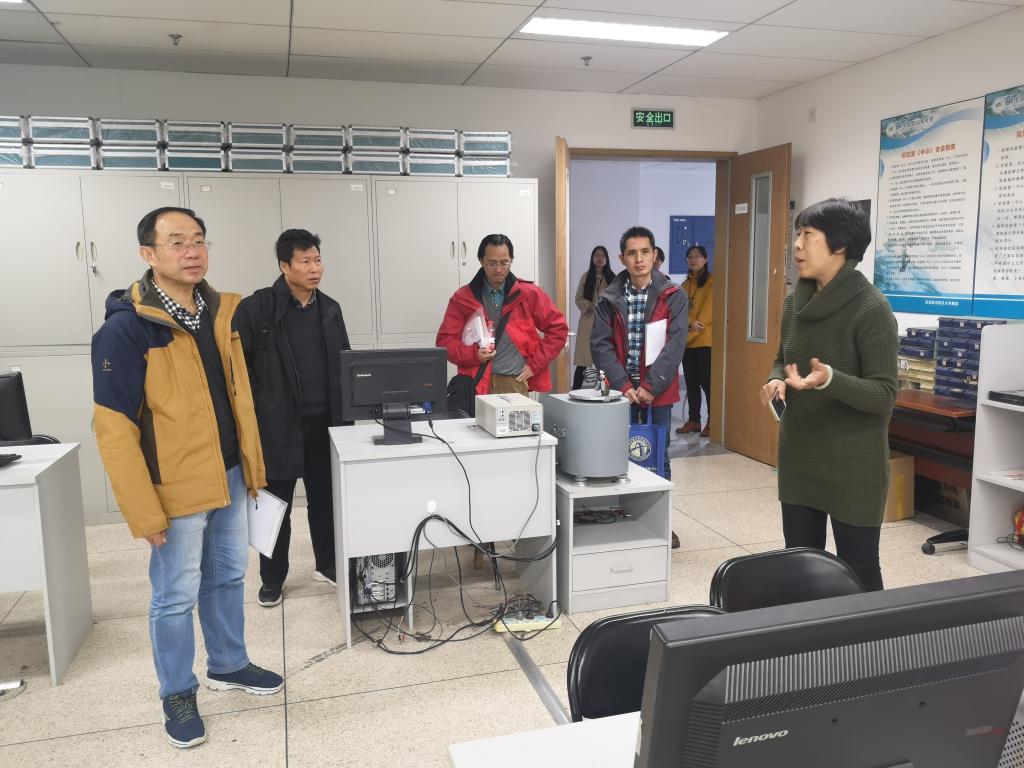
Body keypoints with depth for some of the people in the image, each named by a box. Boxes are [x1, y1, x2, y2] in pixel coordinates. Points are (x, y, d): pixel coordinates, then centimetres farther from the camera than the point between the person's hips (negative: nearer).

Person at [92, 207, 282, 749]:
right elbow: (115, 430, -17)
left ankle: (229, 665, 40)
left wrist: (252, 463, 12)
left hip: (229, 476, 6)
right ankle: (177, 693, 30)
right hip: (176, 489, -6)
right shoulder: (125, 329, -17)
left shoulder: (223, 311, 3)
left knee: (228, 577, 20)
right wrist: (145, 512, -17)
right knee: (176, 595, 9)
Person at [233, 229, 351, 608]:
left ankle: (327, 564, 32)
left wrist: (344, 411, 9)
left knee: (324, 498, 15)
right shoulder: (258, 307, -9)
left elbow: (344, 363, 14)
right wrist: (255, 408, -12)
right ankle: (272, 579, 23)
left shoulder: (330, 309, 7)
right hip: (278, 424, -4)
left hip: (324, 421, 4)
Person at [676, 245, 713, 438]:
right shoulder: (685, 285, 17)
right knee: (691, 382, 9)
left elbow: (710, 307, -11)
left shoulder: (712, 281, -2)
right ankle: (693, 420, 15)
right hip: (686, 341, 6)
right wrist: (690, 323, -14)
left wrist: (697, 327, -14)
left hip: (705, 340, -6)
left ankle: (712, 421, 0)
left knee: (707, 382, -6)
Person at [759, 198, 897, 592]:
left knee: (857, 571, 8)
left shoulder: (870, 309, -17)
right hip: (798, 460, 6)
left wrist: (829, 380, -35)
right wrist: (777, 381, -7)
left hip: (853, 467, -6)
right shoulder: (796, 301, 3)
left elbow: (884, 395, -18)